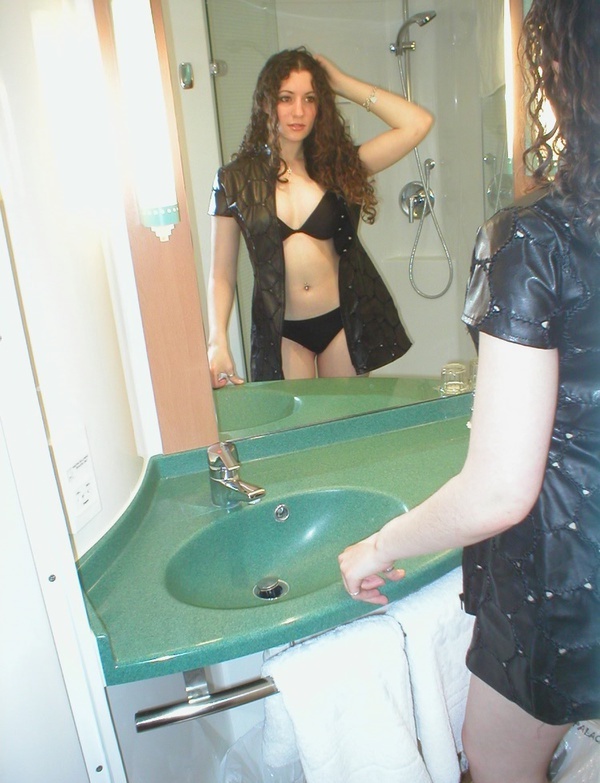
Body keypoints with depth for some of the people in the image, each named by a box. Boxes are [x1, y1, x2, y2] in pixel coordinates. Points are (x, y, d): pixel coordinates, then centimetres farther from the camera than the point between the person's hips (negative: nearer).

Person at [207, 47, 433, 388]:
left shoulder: (338, 165, 3)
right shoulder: (235, 180, -1)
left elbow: (418, 123, -5)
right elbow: (222, 274, 0)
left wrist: (342, 82, -2)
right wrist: (218, 343, -12)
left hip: (343, 322, 1)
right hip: (282, 332, -1)